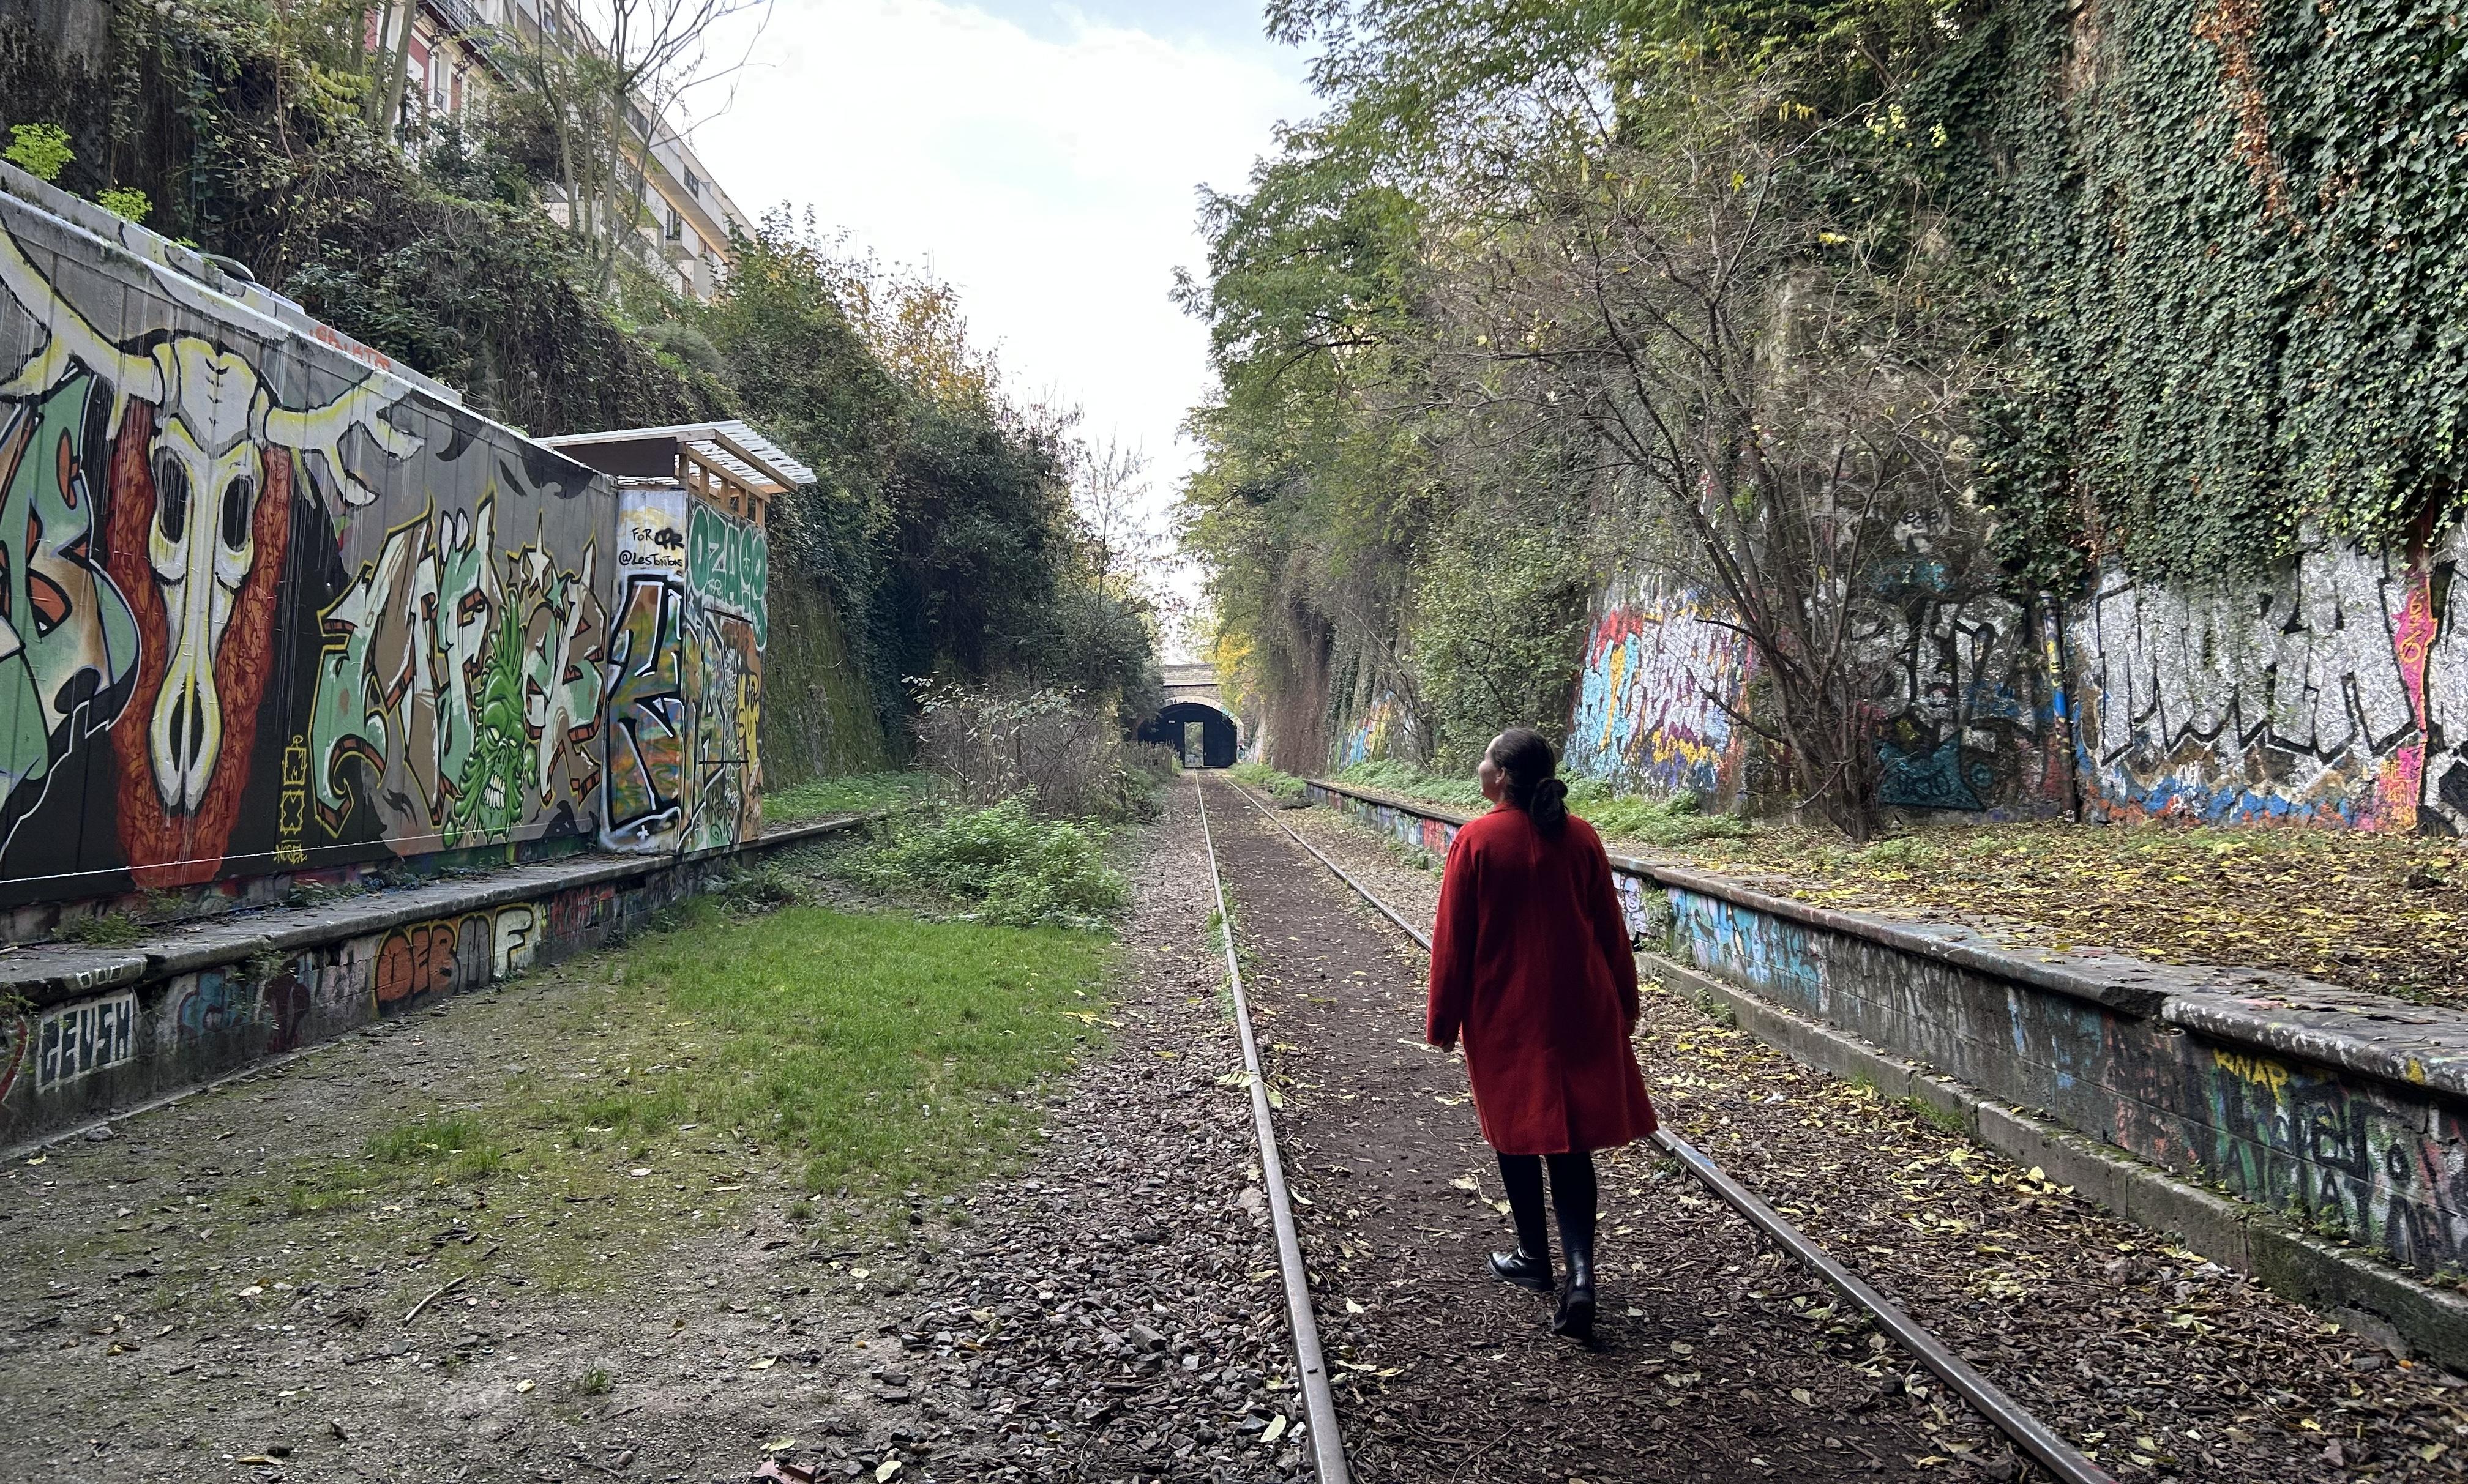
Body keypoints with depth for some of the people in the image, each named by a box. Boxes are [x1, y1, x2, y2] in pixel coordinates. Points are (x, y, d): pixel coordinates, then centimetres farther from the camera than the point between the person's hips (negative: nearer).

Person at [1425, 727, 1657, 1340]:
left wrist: (1443, 1020, 0)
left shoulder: (1476, 840, -13)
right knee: (1571, 1140, 7)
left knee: (1515, 1133, 15)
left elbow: (1453, 939, -9)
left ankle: (1534, 1257, 29)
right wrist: (1624, 1004, 17)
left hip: (1504, 1014, -3)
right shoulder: (1580, 837, -2)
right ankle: (1580, 1273, -6)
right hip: (1579, 1011, 3)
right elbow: (1611, 929, 5)